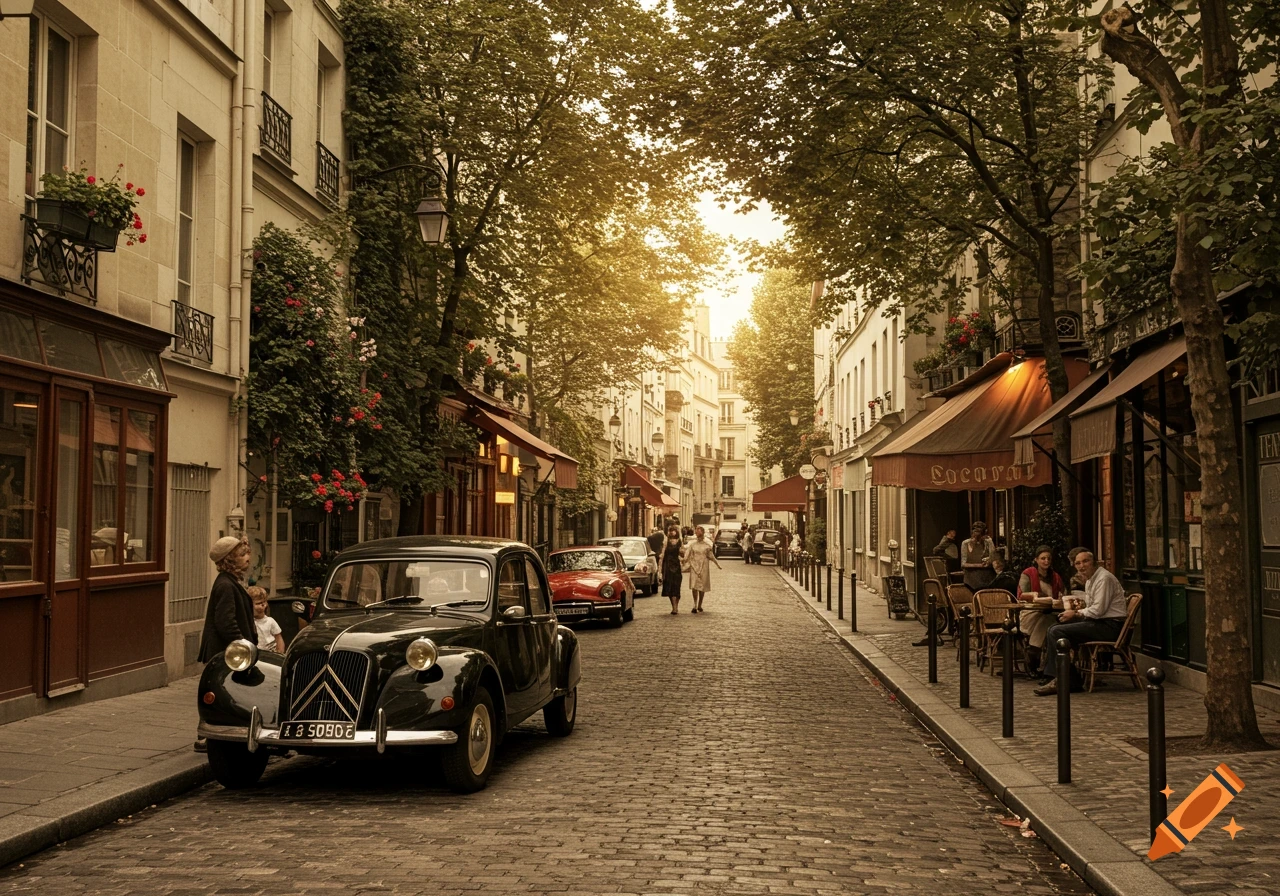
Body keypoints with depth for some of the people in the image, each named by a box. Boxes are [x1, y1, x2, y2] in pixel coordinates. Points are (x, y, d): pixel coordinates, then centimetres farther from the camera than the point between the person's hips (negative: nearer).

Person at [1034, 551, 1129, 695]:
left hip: (1110, 626, -11)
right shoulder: (1089, 581, 19)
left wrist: (1076, 614, -7)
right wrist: (1079, 609, 5)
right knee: (1053, 628, 8)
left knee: (1057, 632, -19)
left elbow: (1098, 610, -20)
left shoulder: (1104, 578, -14)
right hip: (1099, 623, 11)